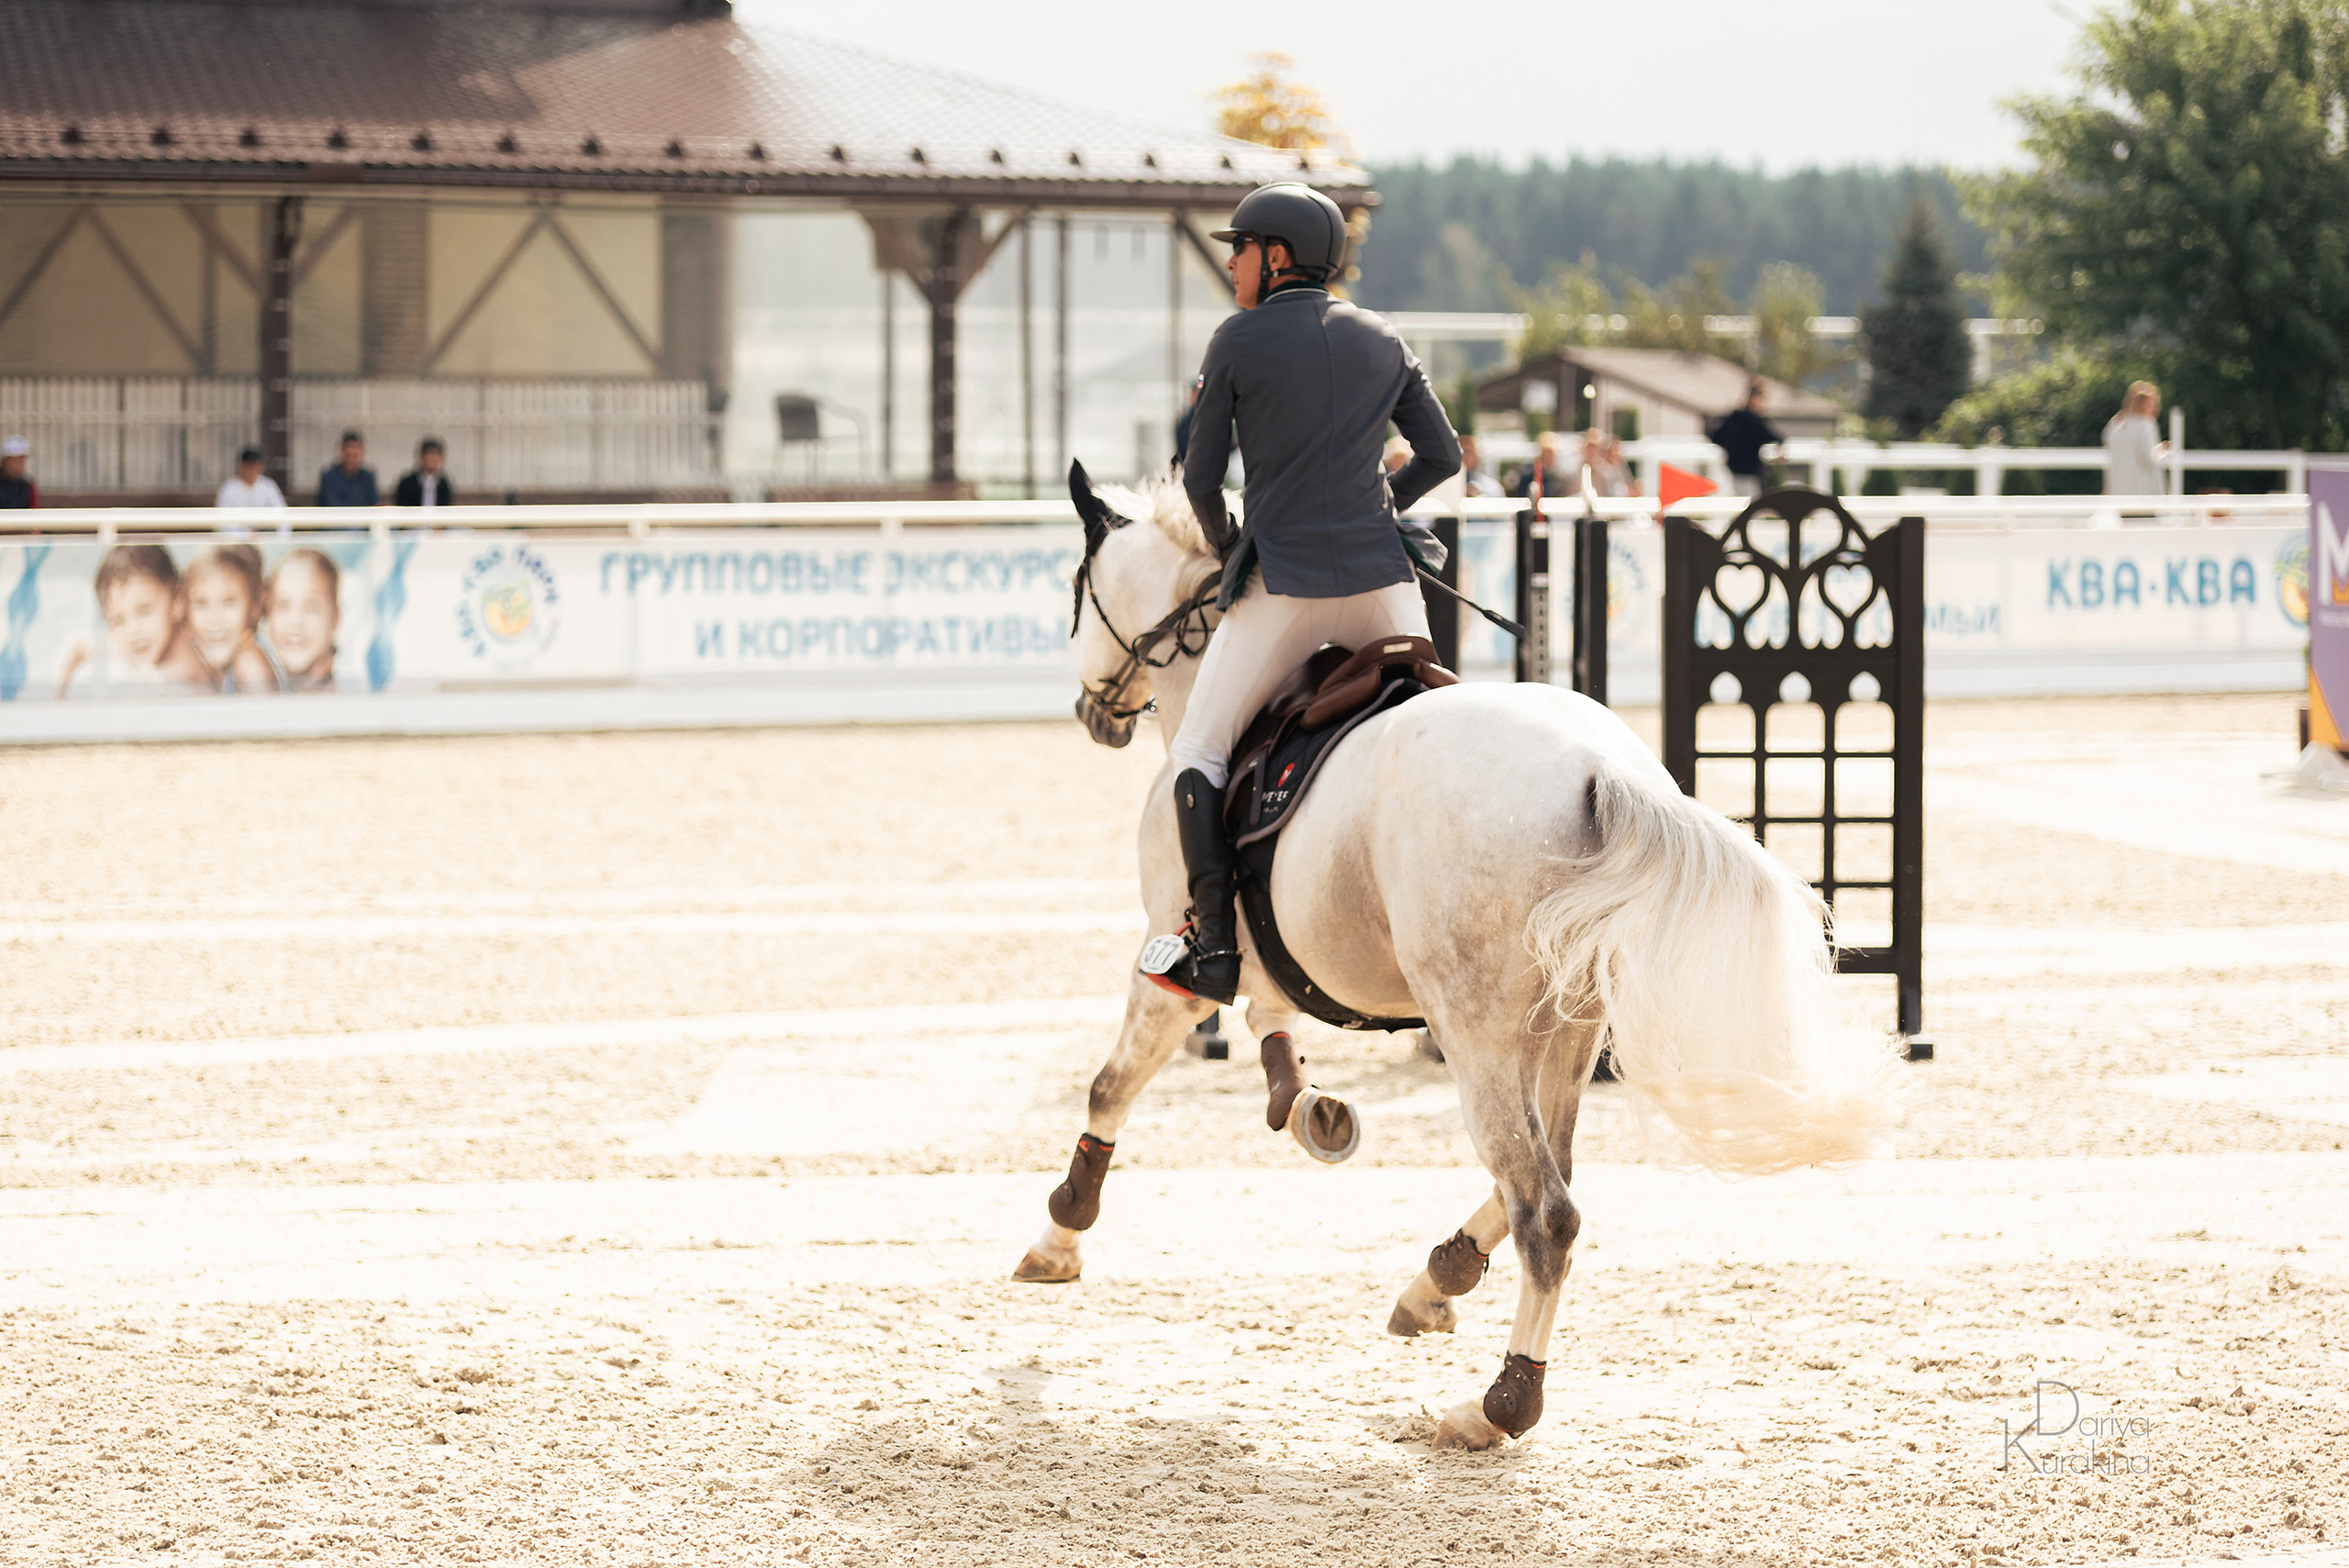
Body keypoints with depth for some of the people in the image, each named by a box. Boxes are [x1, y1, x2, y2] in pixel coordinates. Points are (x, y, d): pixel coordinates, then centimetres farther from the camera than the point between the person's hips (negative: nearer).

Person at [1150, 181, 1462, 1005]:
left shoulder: (1238, 341, -3)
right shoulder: (1382, 339, 10)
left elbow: (1201, 478, -1)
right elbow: (1442, 456, 13)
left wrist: (1226, 545, 18)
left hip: (1283, 584, -4)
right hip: (1384, 578, 4)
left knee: (1197, 752, 7)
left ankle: (1215, 945, -7)